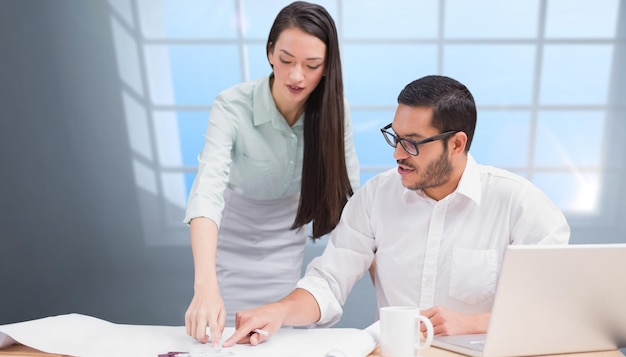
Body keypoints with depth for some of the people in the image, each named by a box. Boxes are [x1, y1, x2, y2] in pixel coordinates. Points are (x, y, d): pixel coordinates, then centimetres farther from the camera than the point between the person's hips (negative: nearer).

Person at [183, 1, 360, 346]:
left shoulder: (333, 110, -19)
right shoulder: (232, 106, -29)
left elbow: (348, 192, -11)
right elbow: (207, 192, -41)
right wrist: (205, 286, -53)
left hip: (287, 245, 2)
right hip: (231, 243, -2)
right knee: (220, 335, 12)